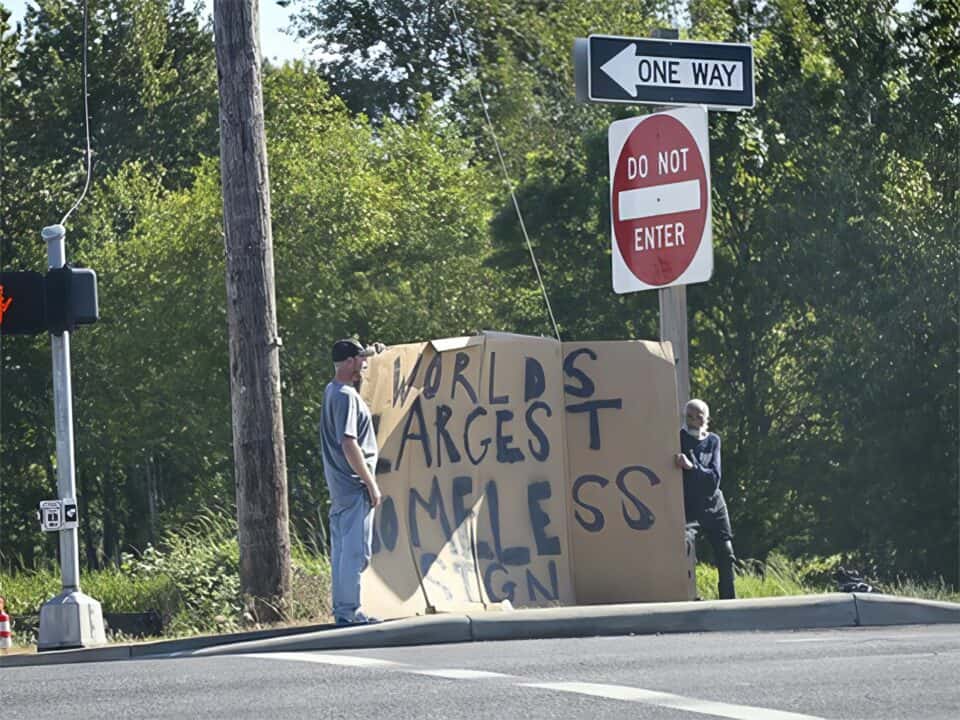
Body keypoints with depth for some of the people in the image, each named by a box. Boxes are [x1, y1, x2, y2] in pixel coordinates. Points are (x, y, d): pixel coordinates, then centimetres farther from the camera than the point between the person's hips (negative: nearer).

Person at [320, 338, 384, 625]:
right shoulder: (346, 396, -17)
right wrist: (371, 483, -19)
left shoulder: (332, 391, 13)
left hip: (340, 487, 10)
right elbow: (349, 444, -23)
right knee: (356, 550, -8)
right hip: (354, 485, -10)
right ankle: (349, 610, -9)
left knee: (341, 549, 13)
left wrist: (369, 353, 38)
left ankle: (342, 609, 17)